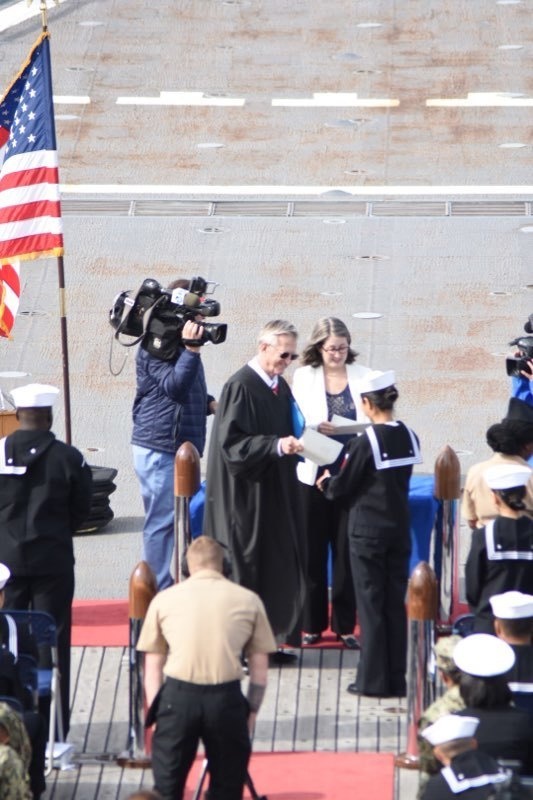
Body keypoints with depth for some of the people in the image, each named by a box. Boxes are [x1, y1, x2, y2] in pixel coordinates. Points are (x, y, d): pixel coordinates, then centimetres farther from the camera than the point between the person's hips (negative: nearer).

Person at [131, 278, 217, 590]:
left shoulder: (178, 342, 17)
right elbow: (174, 386, -27)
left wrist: (210, 403, 10)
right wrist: (192, 349, -34)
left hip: (179, 446, 10)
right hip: (160, 449, -10)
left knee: (178, 519, 14)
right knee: (162, 521, -6)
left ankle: (170, 588, 22)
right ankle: (160, 595, -2)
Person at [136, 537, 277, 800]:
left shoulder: (164, 600, 13)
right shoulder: (248, 600, 13)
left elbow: (152, 669, 12)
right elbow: (260, 671, 12)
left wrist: (155, 711, 16)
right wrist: (251, 714, 17)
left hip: (177, 697, 0)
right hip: (227, 698, 0)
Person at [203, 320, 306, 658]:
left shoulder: (280, 386, 11)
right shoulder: (241, 387, -15)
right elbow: (232, 442, -20)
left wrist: (299, 439, 0)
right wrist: (277, 445, -29)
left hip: (276, 494, 8)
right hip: (247, 497, -8)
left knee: (279, 566, 8)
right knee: (245, 567, -2)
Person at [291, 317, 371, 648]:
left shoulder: (363, 377, 5)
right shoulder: (305, 377, 5)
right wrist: (316, 429, -21)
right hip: (314, 474, 0)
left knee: (347, 550, 3)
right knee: (313, 550, 3)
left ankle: (345, 624, 11)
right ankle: (313, 624, 13)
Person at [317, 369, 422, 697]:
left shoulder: (366, 442, -17)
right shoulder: (409, 437, 1)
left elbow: (342, 488, -9)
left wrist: (326, 483, 14)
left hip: (368, 531, -5)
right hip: (400, 528, 5)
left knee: (371, 604, 2)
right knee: (396, 602, 10)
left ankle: (374, 680, 5)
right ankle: (397, 679, 14)